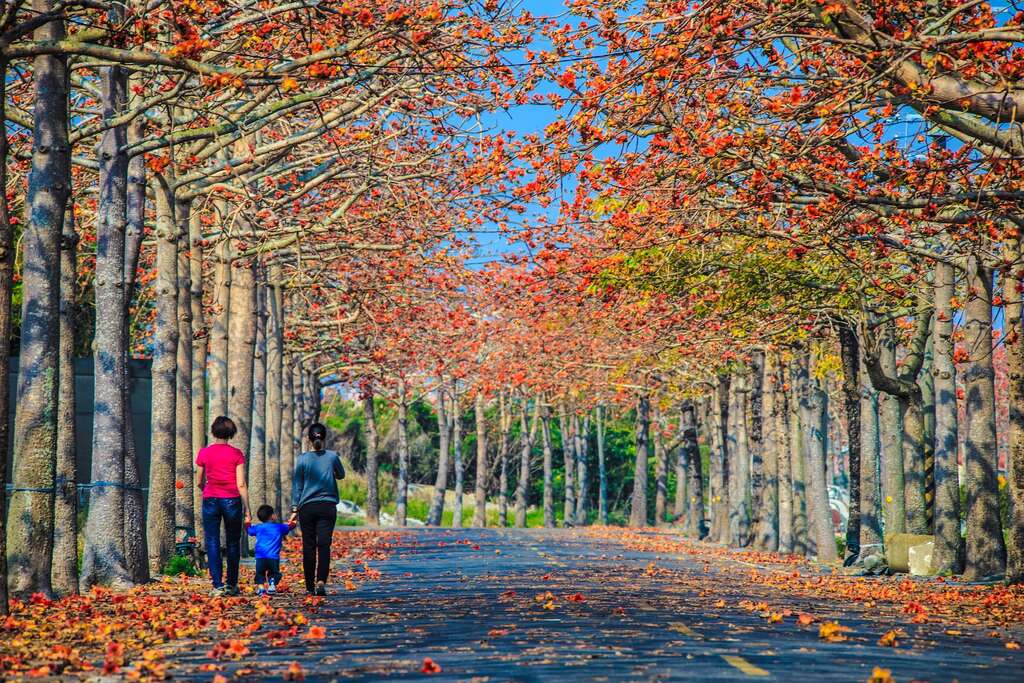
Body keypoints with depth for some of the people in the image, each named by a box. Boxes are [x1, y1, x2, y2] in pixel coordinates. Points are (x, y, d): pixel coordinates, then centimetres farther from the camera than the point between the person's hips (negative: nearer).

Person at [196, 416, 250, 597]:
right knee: (233, 543, 12)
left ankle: (217, 586, -6)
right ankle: (232, 585, 16)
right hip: (232, 500, 0)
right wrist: (247, 509, 0)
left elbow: (199, 482, 8)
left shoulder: (204, 453, 0)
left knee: (213, 544, 2)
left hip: (210, 500, 0)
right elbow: (241, 484, -5)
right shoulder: (236, 454, -2)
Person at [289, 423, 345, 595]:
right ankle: (321, 581, -21)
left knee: (308, 547, 6)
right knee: (324, 545, -3)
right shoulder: (332, 457, 0)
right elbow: (341, 475, 18)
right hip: (328, 507, 0)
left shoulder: (302, 459, -1)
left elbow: (297, 485, 2)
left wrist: (295, 509, 7)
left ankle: (310, 586, 10)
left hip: (307, 508, 0)